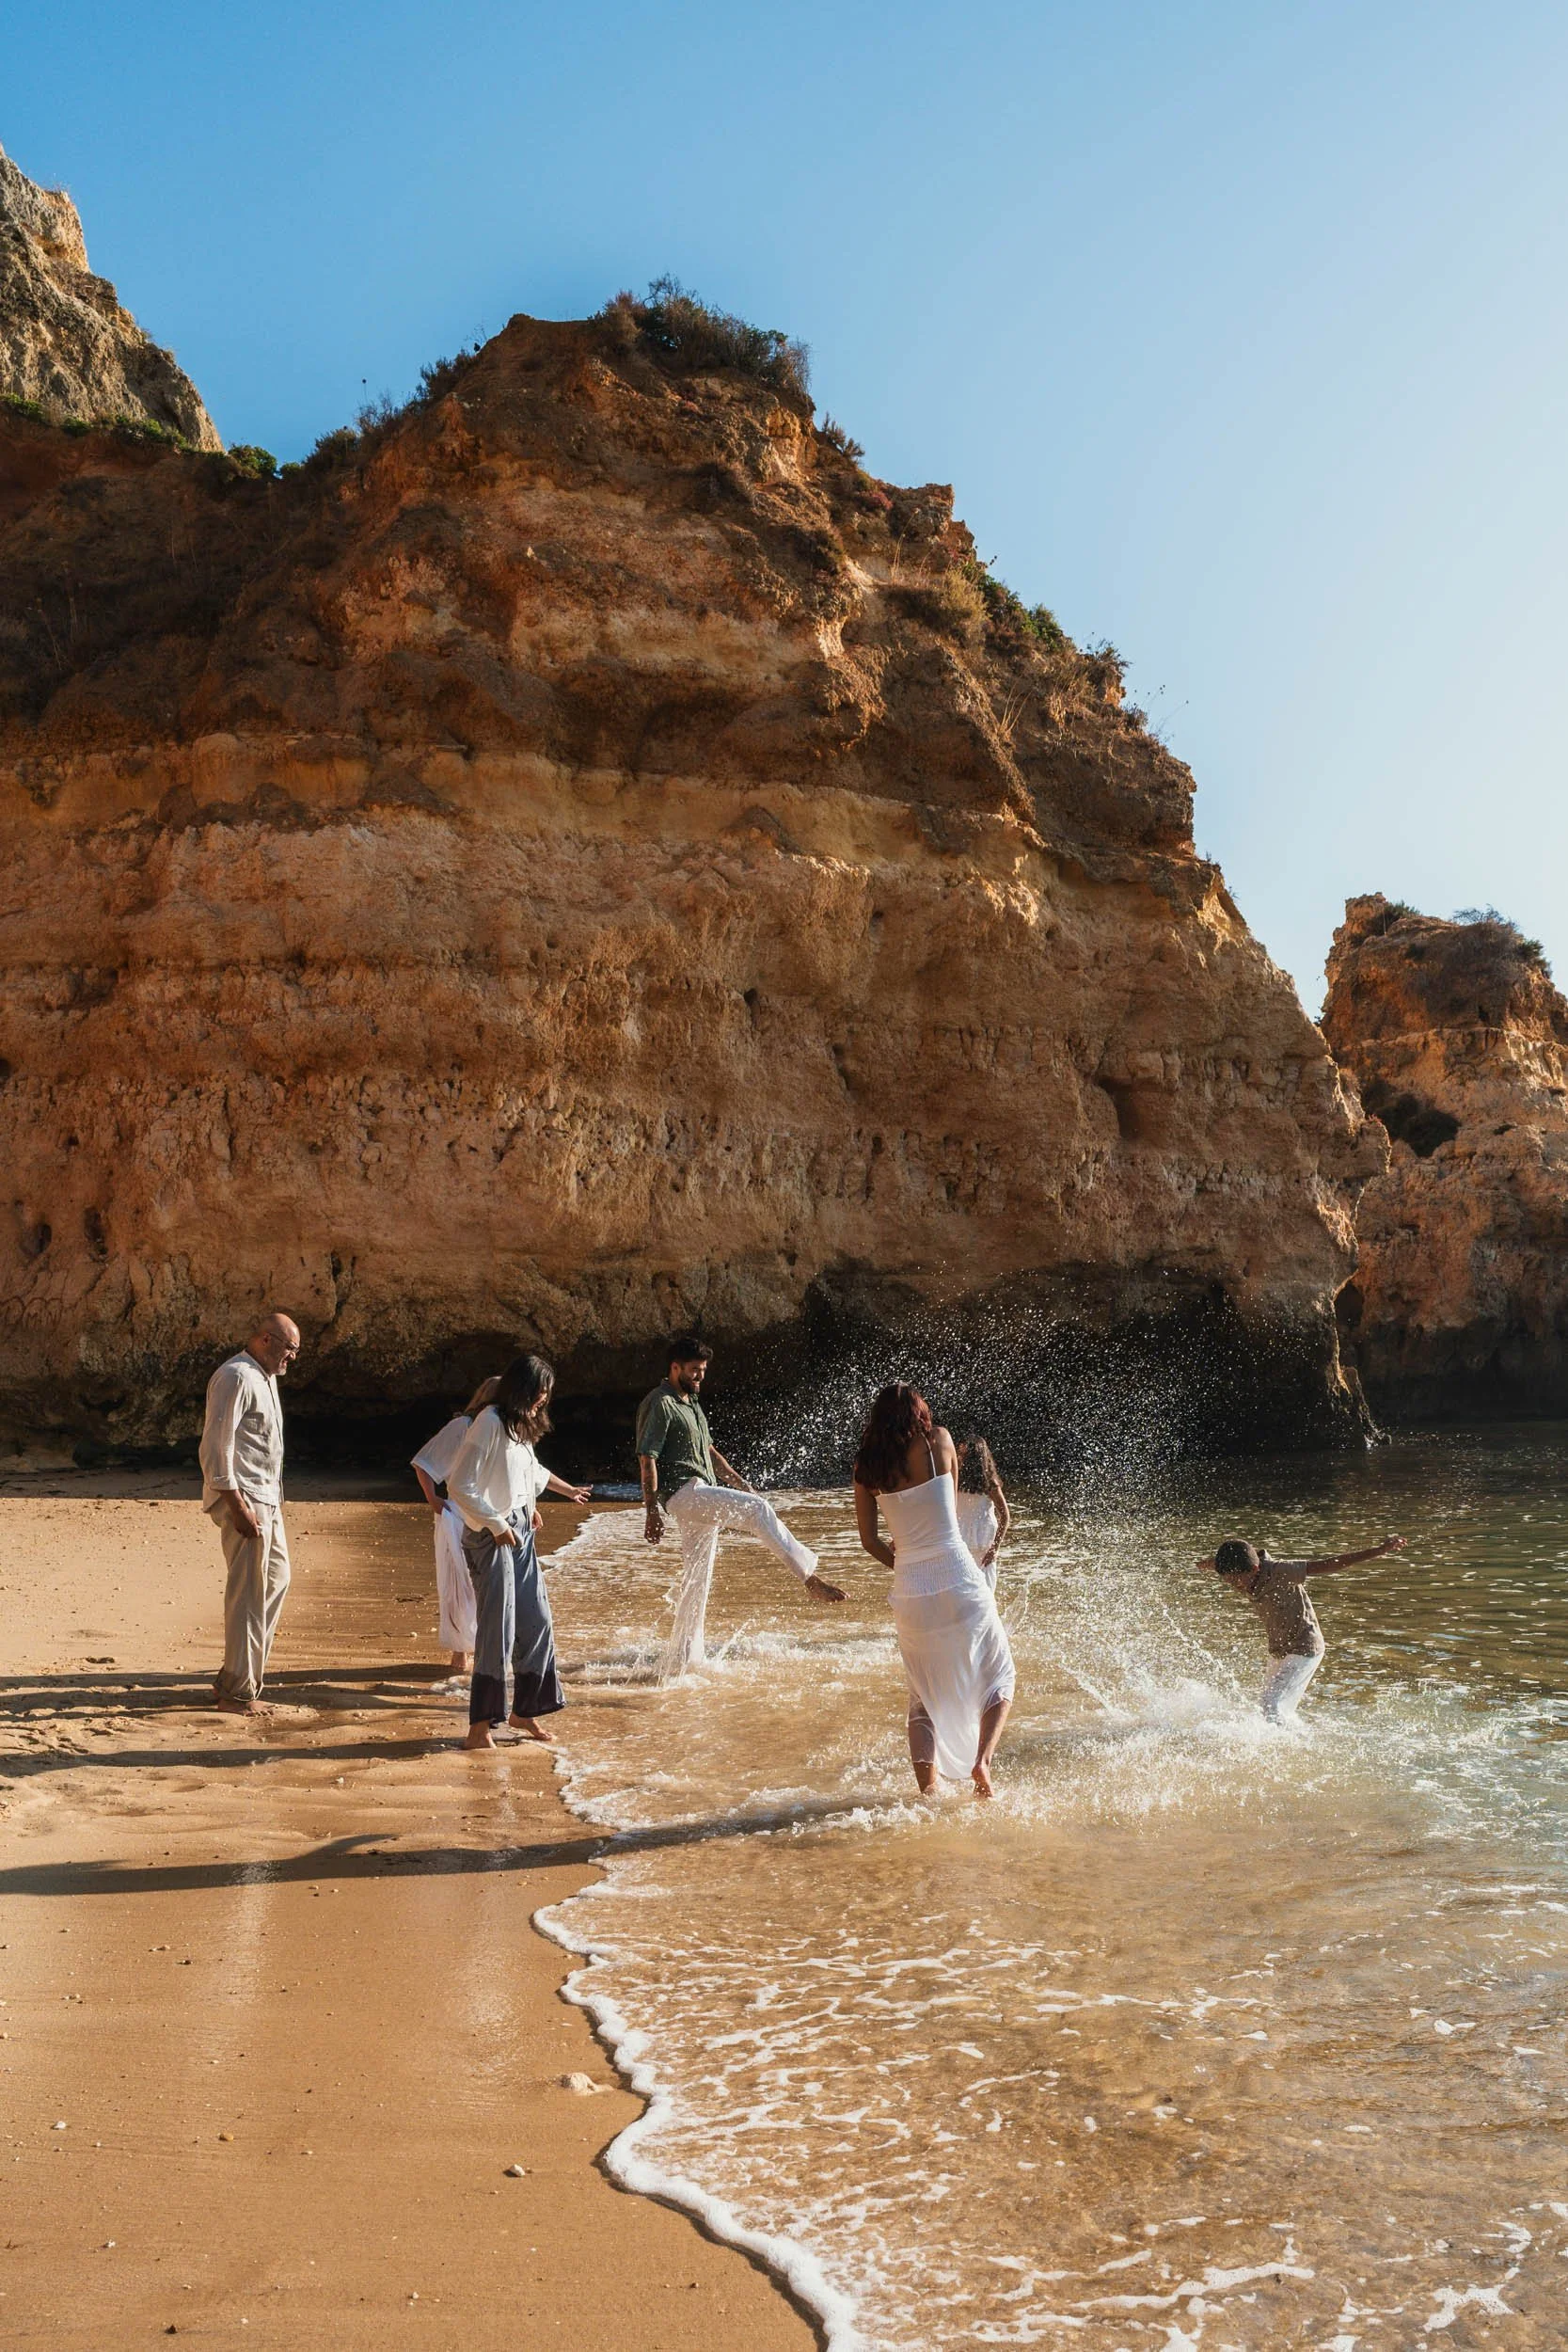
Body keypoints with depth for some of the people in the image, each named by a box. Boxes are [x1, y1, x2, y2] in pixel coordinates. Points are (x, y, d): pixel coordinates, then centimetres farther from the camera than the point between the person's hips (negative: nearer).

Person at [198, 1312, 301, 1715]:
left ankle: (234, 1679, 23)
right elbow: (216, 1448, -21)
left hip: (266, 1498, 10)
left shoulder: (265, 1377, 17)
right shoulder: (236, 1377, -16)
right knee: (249, 1595, -6)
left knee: (275, 1580, 15)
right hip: (244, 1499, -10)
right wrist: (238, 1506, -24)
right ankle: (239, 1693, 2)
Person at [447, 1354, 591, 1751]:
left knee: (536, 1622, 11)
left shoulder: (521, 1424, 14)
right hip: (491, 1537, -9)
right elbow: (459, 1484, -20)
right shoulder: (490, 1423, -16)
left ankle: (524, 1710, 24)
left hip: (519, 1533, 9)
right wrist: (496, 1524, -18)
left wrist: (566, 1489, 49)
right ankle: (481, 1726, -2)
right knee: (497, 1630, -9)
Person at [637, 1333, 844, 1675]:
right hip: (683, 1493, -10)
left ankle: (679, 1661, 17)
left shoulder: (691, 1403, 21)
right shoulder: (659, 1404, -9)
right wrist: (652, 1512, -19)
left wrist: (740, 1483, 22)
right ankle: (810, 1577, -26)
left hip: (703, 1499, 10)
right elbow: (647, 1459, -14)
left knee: (697, 1583, 11)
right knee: (758, 1509, -25)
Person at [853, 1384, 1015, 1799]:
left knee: (925, 1697, 18)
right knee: (999, 1678, 16)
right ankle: (982, 1760, -5)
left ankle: (927, 1791, 6)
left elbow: (869, 1539, 8)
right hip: (959, 1580, -2)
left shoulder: (866, 1466, 4)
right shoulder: (938, 1440, -2)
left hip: (910, 1592, 3)